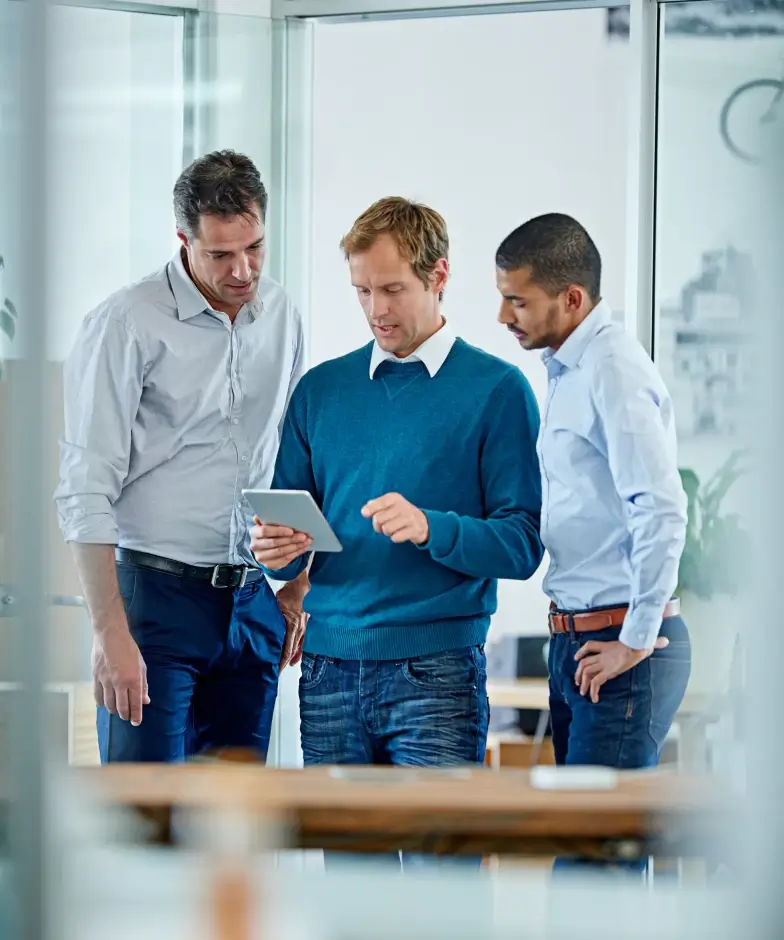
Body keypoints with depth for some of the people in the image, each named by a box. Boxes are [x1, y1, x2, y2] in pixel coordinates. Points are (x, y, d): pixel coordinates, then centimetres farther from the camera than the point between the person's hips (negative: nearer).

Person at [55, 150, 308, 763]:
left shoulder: (281, 315, 9)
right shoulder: (127, 324, -9)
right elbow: (86, 494, -12)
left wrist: (298, 586, 14)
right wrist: (111, 632, -18)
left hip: (252, 600, 5)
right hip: (155, 591, -5)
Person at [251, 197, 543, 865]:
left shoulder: (495, 389, 1)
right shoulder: (322, 389, 15)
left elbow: (521, 545, -4)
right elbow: (287, 527, 16)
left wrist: (431, 529, -20)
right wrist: (278, 552, -8)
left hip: (436, 673, -4)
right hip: (331, 671, 4)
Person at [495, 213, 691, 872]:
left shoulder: (614, 371, -16)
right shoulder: (567, 371, 15)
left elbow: (663, 510, -24)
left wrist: (635, 642, -19)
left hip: (620, 648, -10)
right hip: (577, 642, 10)